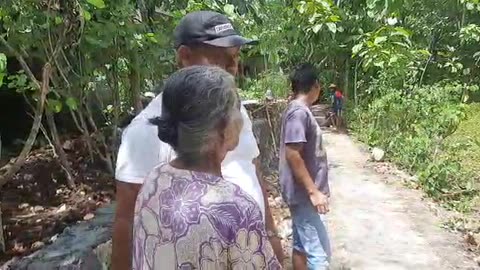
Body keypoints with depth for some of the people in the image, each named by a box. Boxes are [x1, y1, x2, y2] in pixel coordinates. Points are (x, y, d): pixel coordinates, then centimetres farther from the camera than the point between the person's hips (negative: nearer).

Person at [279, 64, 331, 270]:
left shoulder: (299, 110, 12)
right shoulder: (299, 112, -18)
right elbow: (292, 155, -24)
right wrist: (314, 191, -23)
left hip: (303, 192, 10)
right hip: (304, 194, -10)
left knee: (302, 246, 17)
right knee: (319, 252, -4)